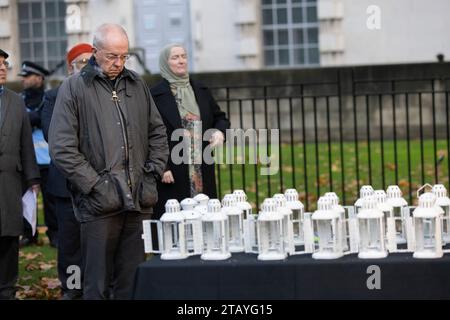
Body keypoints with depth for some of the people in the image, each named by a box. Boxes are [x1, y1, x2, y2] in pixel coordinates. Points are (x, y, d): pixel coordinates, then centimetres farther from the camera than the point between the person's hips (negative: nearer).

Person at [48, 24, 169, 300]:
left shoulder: (137, 85, 14)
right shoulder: (74, 88, -1)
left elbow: (158, 133, 22)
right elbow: (62, 148, -6)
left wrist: (153, 172, 9)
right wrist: (94, 184, -9)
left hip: (139, 201, 4)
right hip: (99, 203, -4)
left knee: (133, 281, 8)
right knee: (99, 283, 0)